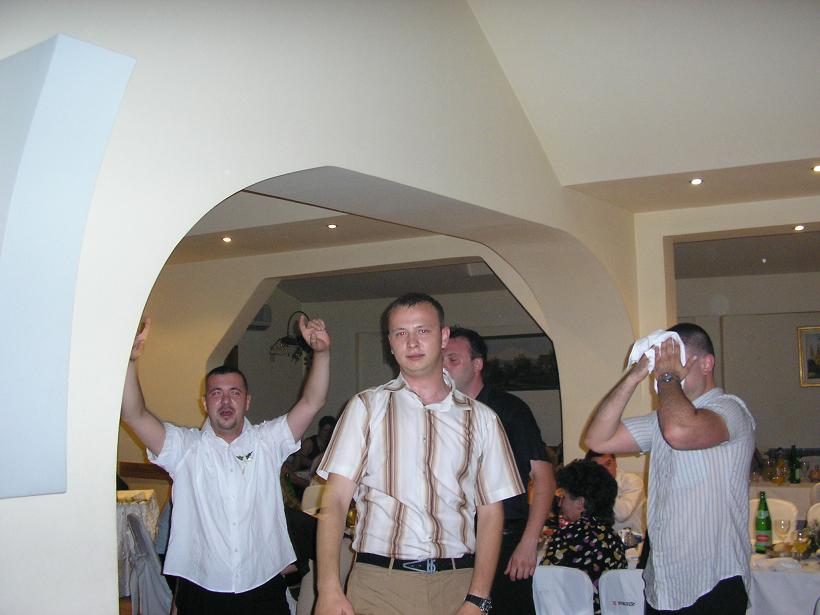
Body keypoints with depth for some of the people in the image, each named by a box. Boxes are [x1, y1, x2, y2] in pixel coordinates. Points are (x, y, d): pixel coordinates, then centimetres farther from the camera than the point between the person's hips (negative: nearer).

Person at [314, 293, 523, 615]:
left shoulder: (481, 419, 8)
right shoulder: (366, 407, 4)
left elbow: (490, 511, 5)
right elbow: (335, 499, -1)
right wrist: (329, 588, -12)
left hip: (457, 586, 1)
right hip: (379, 583, -1)